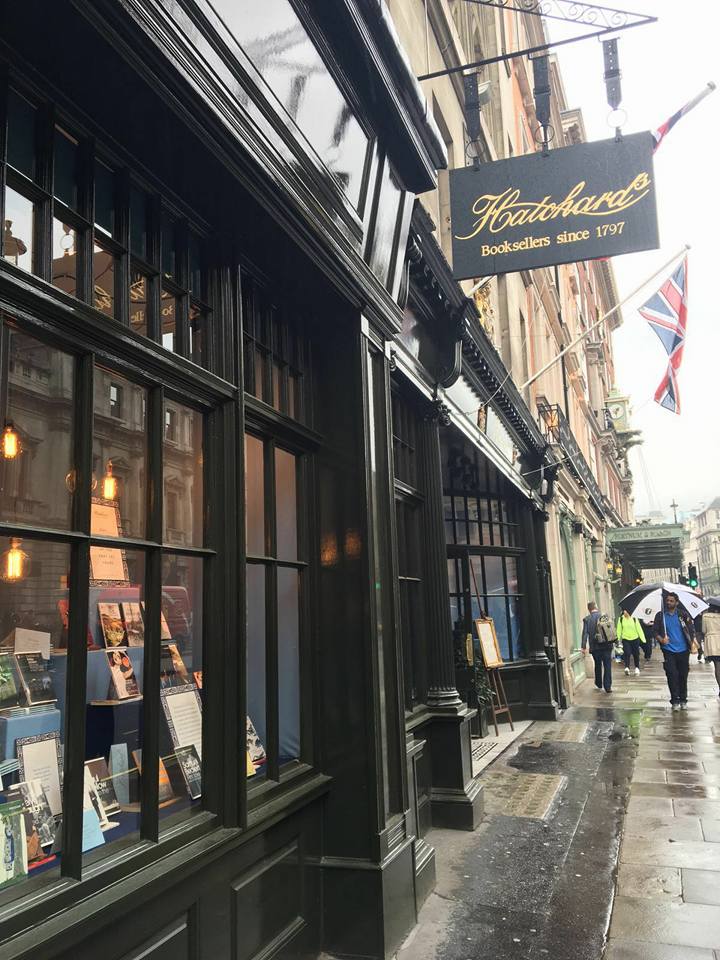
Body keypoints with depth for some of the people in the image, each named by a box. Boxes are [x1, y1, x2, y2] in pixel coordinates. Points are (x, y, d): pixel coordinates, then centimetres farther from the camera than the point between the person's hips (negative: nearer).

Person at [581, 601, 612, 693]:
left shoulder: (586, 619, -6)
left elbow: (585, 633, -8)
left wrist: (583, 647, -6)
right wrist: (612, 642, 11)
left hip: (595, 647, 1)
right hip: (607, 646, 0)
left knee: (598, 665, 18)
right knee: (607, 666, 5)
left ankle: (599, 684, 30)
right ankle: (608, 686, 2)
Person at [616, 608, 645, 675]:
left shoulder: (634, 619, -6)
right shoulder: (621, 619, -4)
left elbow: (639, 629, -3)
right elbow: (619, 630, 0)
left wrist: (643, 639, -6)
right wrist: (618, 639, -4)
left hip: (635, 639, 0)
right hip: (625, 639, 0)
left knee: (636, 654, 8)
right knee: (627, 653, -14)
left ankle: (637, 668, 23)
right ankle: (627, 667, -19)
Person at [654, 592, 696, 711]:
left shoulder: (683, 615, 3)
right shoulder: (660, 616, 3)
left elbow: (691, 629, 5)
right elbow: (655, 630, 4)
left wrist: (692, 642, -6)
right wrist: (661, 639, -14)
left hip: (683, 650, 1)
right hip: (669, 651, -1)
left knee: (683, 675, 6)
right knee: (672, 675, -6)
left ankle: (683, 700, 18)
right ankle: (675, 701, 2)